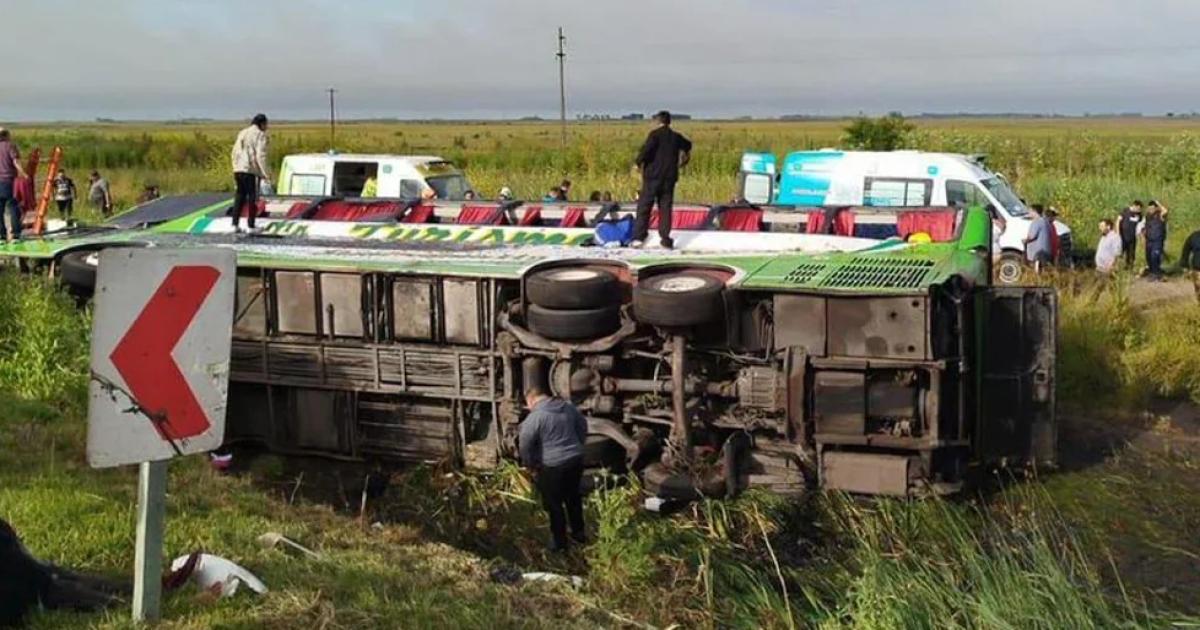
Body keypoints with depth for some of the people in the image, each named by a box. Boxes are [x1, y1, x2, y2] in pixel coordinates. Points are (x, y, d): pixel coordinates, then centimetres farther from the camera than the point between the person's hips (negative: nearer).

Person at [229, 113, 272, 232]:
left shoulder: (242, 133, 17)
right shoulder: (261, 136, -6)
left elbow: (234, 153, 17)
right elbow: (261, 156, -14)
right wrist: (266, 174, -13)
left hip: (239, 169, 7)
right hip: (252, 170, -7)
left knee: (240, 196, 14)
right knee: (253, 198, 1)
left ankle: (235, 224, 11)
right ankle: (250, 226, 2)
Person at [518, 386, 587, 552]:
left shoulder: (535, 417, -15)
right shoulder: (568, 407, 5)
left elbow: (525, 444, -15)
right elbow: (583, 427, 17)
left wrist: (531, 465, 0)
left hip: (553, 466, -6)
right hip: (576, 460, 6)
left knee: (554, 504, 9)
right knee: (573, 497, 24)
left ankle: (560, 542, 18)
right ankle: (579, 533, 36)